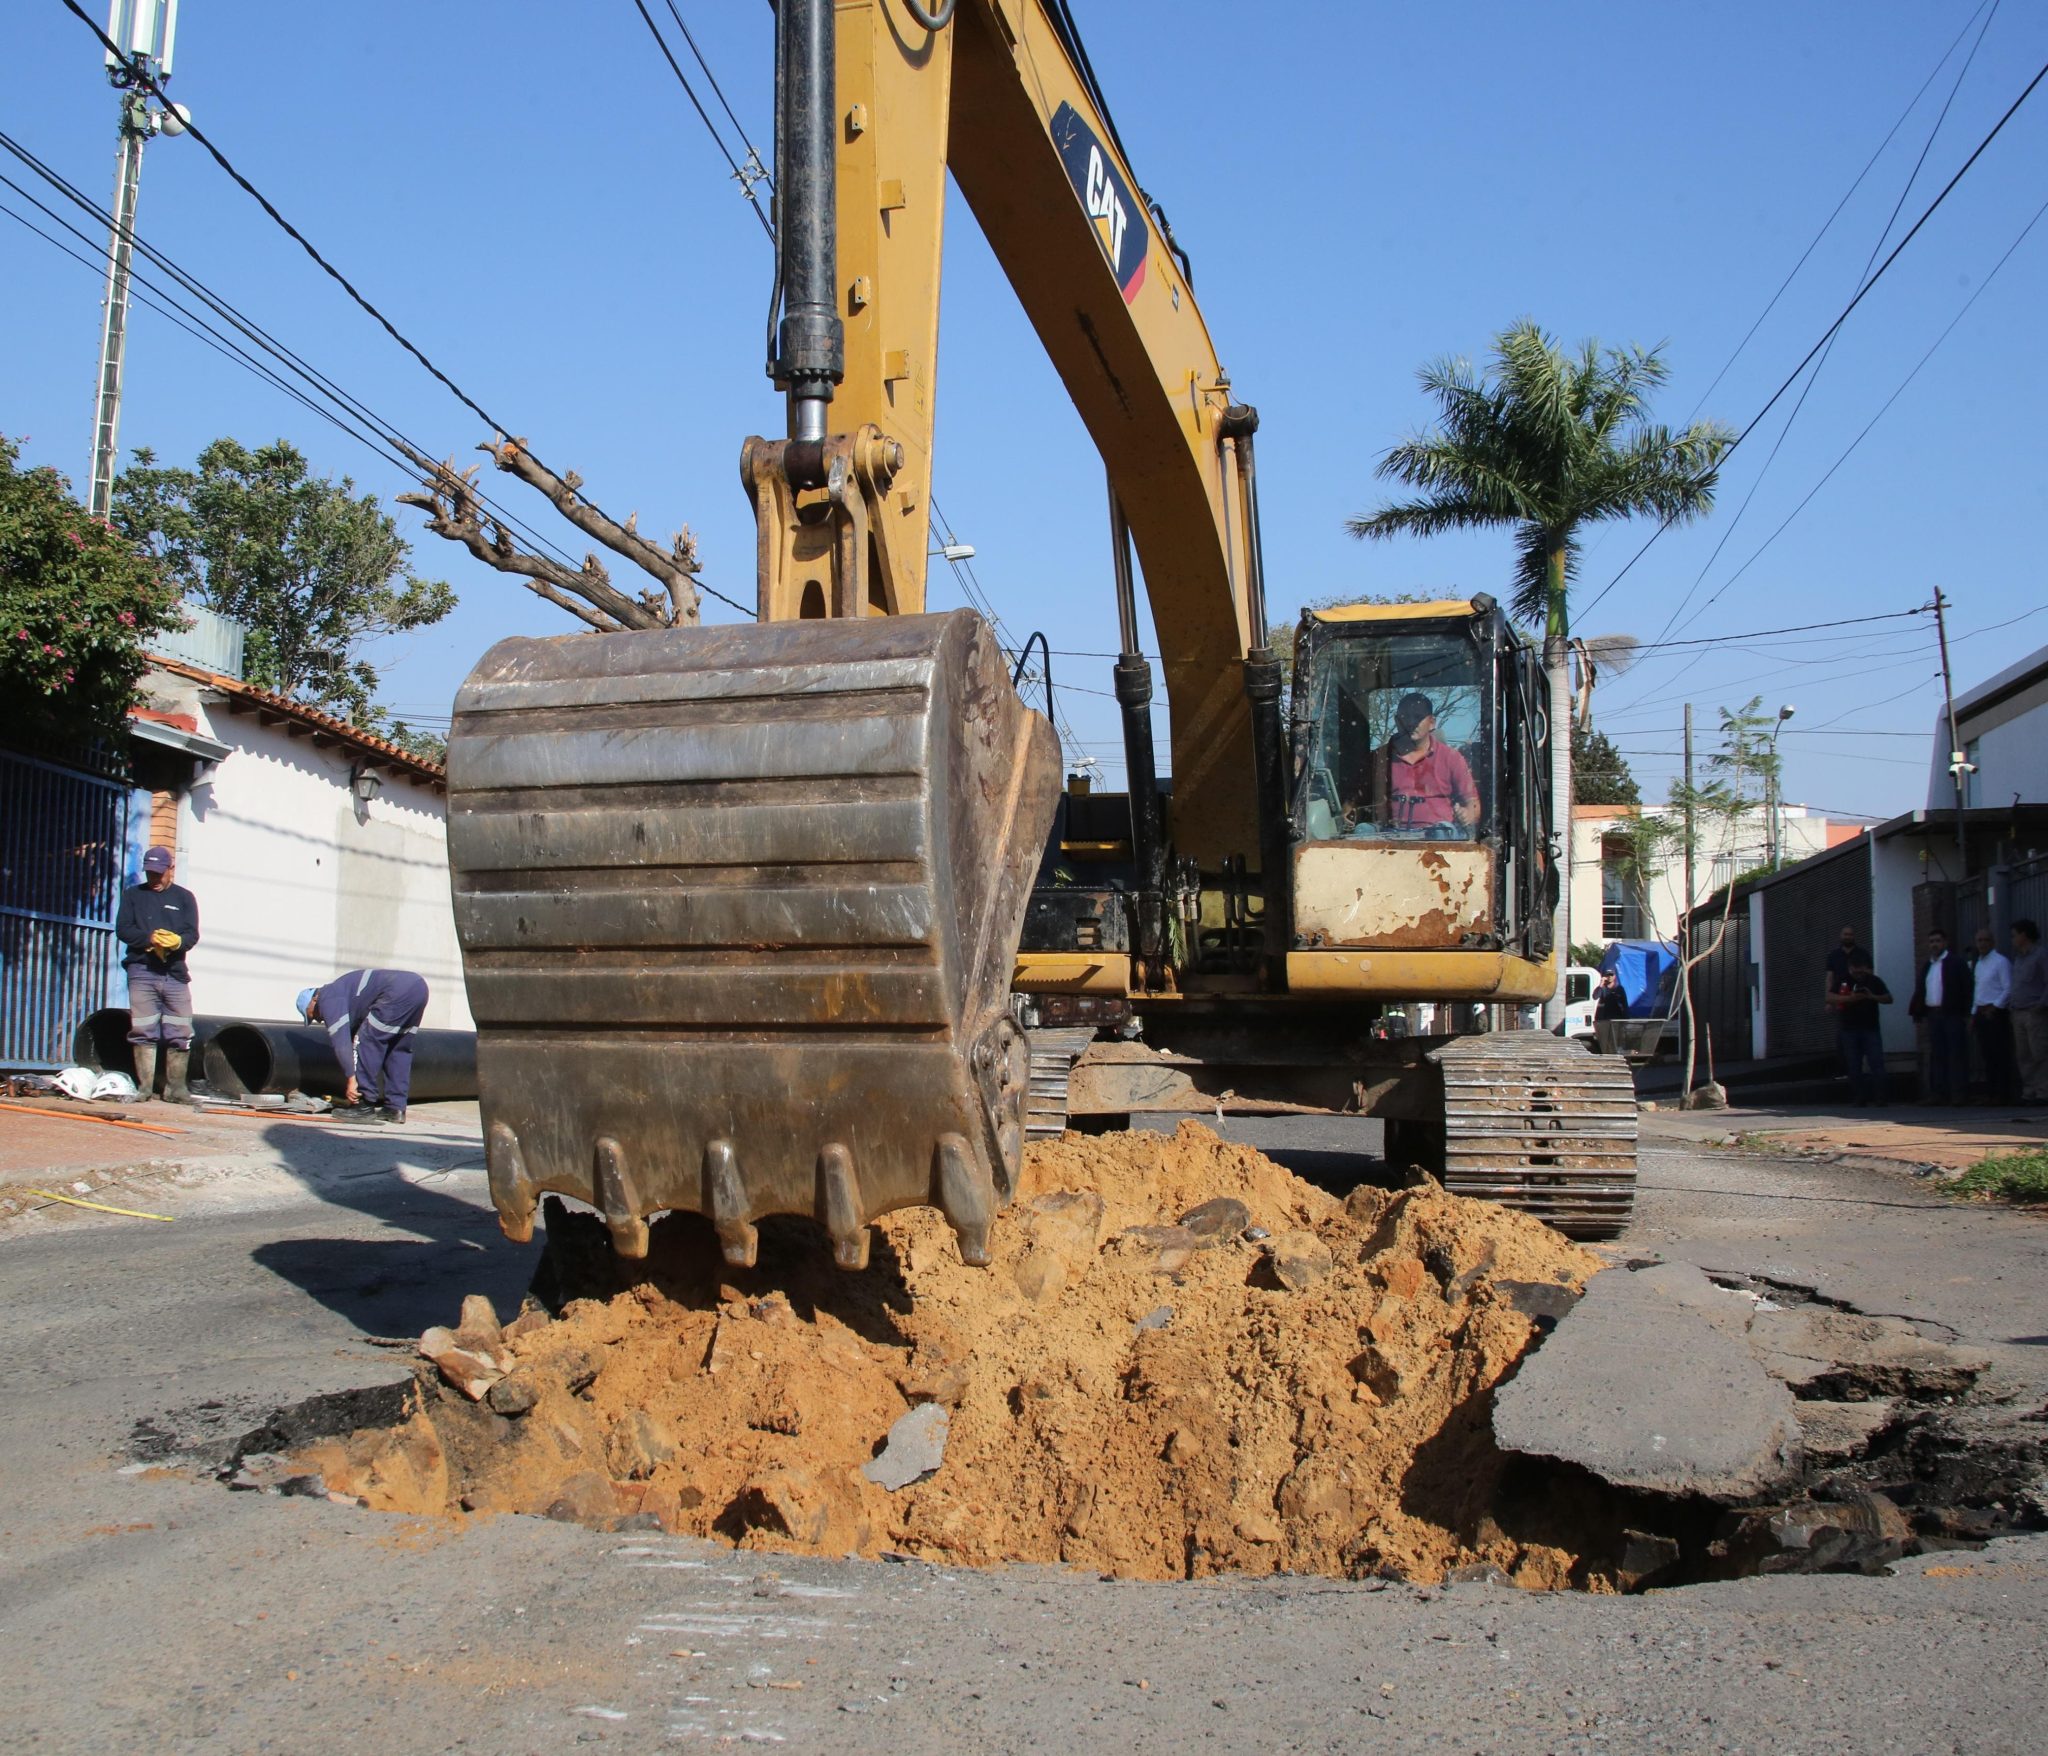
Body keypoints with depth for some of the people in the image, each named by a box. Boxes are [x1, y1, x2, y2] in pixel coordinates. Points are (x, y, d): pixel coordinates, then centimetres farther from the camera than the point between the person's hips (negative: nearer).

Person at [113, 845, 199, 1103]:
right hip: (142, 971, 0)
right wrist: (149, 937, -15)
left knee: (180, 1034, -3)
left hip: (175, 973, 0)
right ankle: (144, 1087, 2)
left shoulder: (184, 897, 15)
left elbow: (192, 934, 5)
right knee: (143, 1032, -3)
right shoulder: (132, 895, 15)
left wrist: (178, 941, -19)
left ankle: (176, 1087, 3)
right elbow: (122, 929, 4)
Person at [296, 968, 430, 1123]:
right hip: (419, 984, 10)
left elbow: (341, 1040, -4)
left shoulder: (328, 999, 5)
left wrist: (351, 1079, -4)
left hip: (398, 991, -10)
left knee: (367, 1042, 1)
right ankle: (395, 1107, 17)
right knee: (399, 1049, 18)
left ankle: (364, 1105, 3)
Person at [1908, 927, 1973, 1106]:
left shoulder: (1957, 963, -1)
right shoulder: (1925, 967, 17)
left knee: (1956, 1055, -5)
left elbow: (1967, 989, -6)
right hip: (1933, 1015, 6)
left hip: (1953, 1014, -6)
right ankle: (1939, 1093, 7)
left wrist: (1967, 1015, -13)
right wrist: (1916, 1011, 4)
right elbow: (1919, 991, 15)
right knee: (1936, 1056, 5)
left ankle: (1960, 1094, -4)